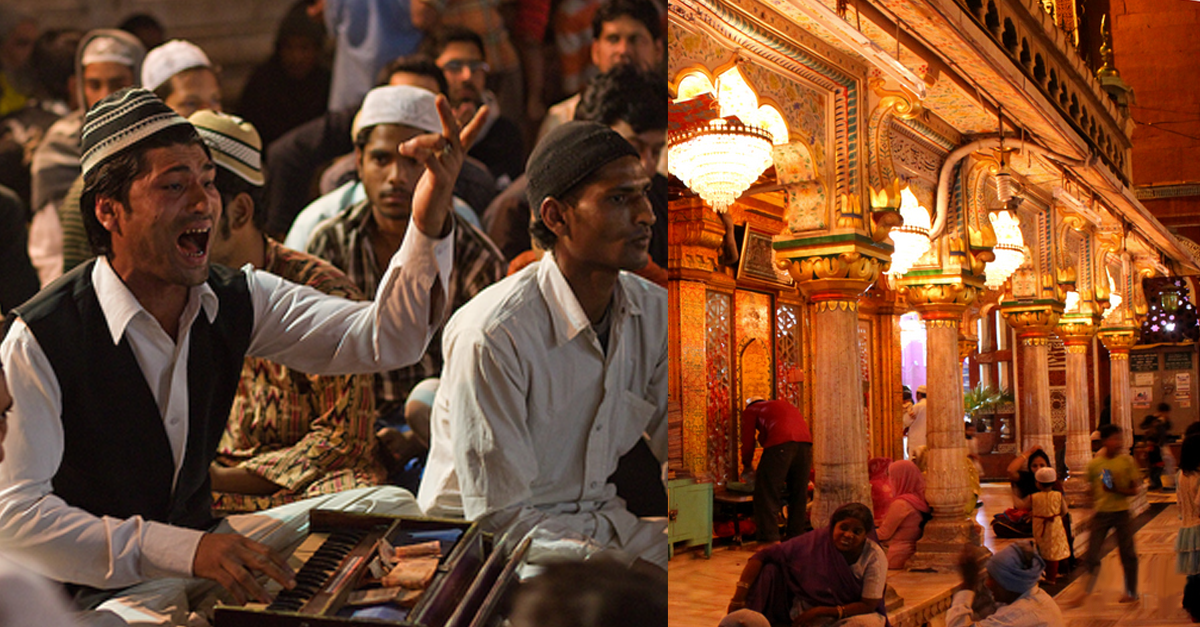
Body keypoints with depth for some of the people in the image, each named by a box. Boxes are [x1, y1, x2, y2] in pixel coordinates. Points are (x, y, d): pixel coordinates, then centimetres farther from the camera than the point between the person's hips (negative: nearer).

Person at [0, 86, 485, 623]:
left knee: (390, 508, -2)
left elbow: (384, 339, -12)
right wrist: (184, 550, -33)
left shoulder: (236, 301, -5)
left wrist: (429, 222, -30)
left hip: (200, 542, 6)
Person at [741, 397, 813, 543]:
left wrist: (747, 465, 34)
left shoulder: (750, 411, 21)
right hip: (805, 442, 6)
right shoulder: (785, 405, 37)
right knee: (799, 493, 16)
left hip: (780, 444, -6)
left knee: (767, 493, 0)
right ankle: (796, 538, 20)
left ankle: (771, 540, -5)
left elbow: (748, 442, 17)